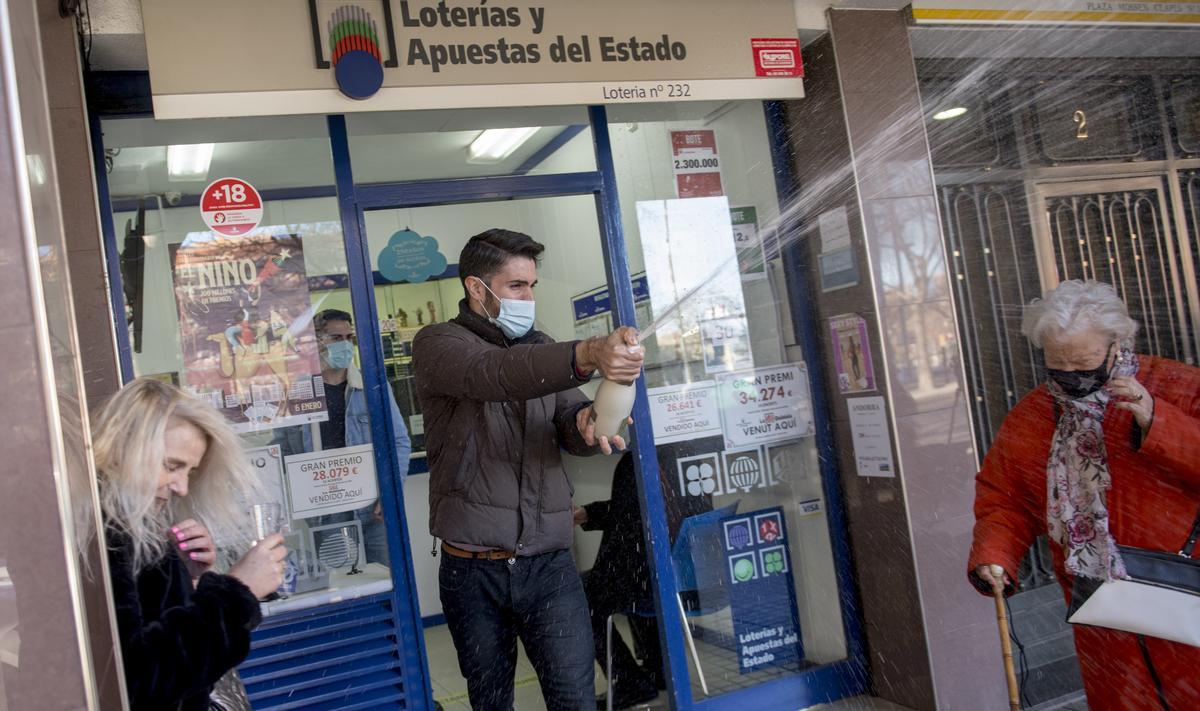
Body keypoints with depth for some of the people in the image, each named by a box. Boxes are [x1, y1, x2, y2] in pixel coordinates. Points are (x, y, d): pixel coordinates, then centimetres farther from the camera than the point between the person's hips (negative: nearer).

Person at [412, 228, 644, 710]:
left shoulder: (541, 348, 13)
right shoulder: (437, 343, -4)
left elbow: (568, 427, 1)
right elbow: (493, 374, -27)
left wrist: (587, 423, -26)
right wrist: (589, 354, -44)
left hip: (548, 564, 3)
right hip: (472, 571, -3)